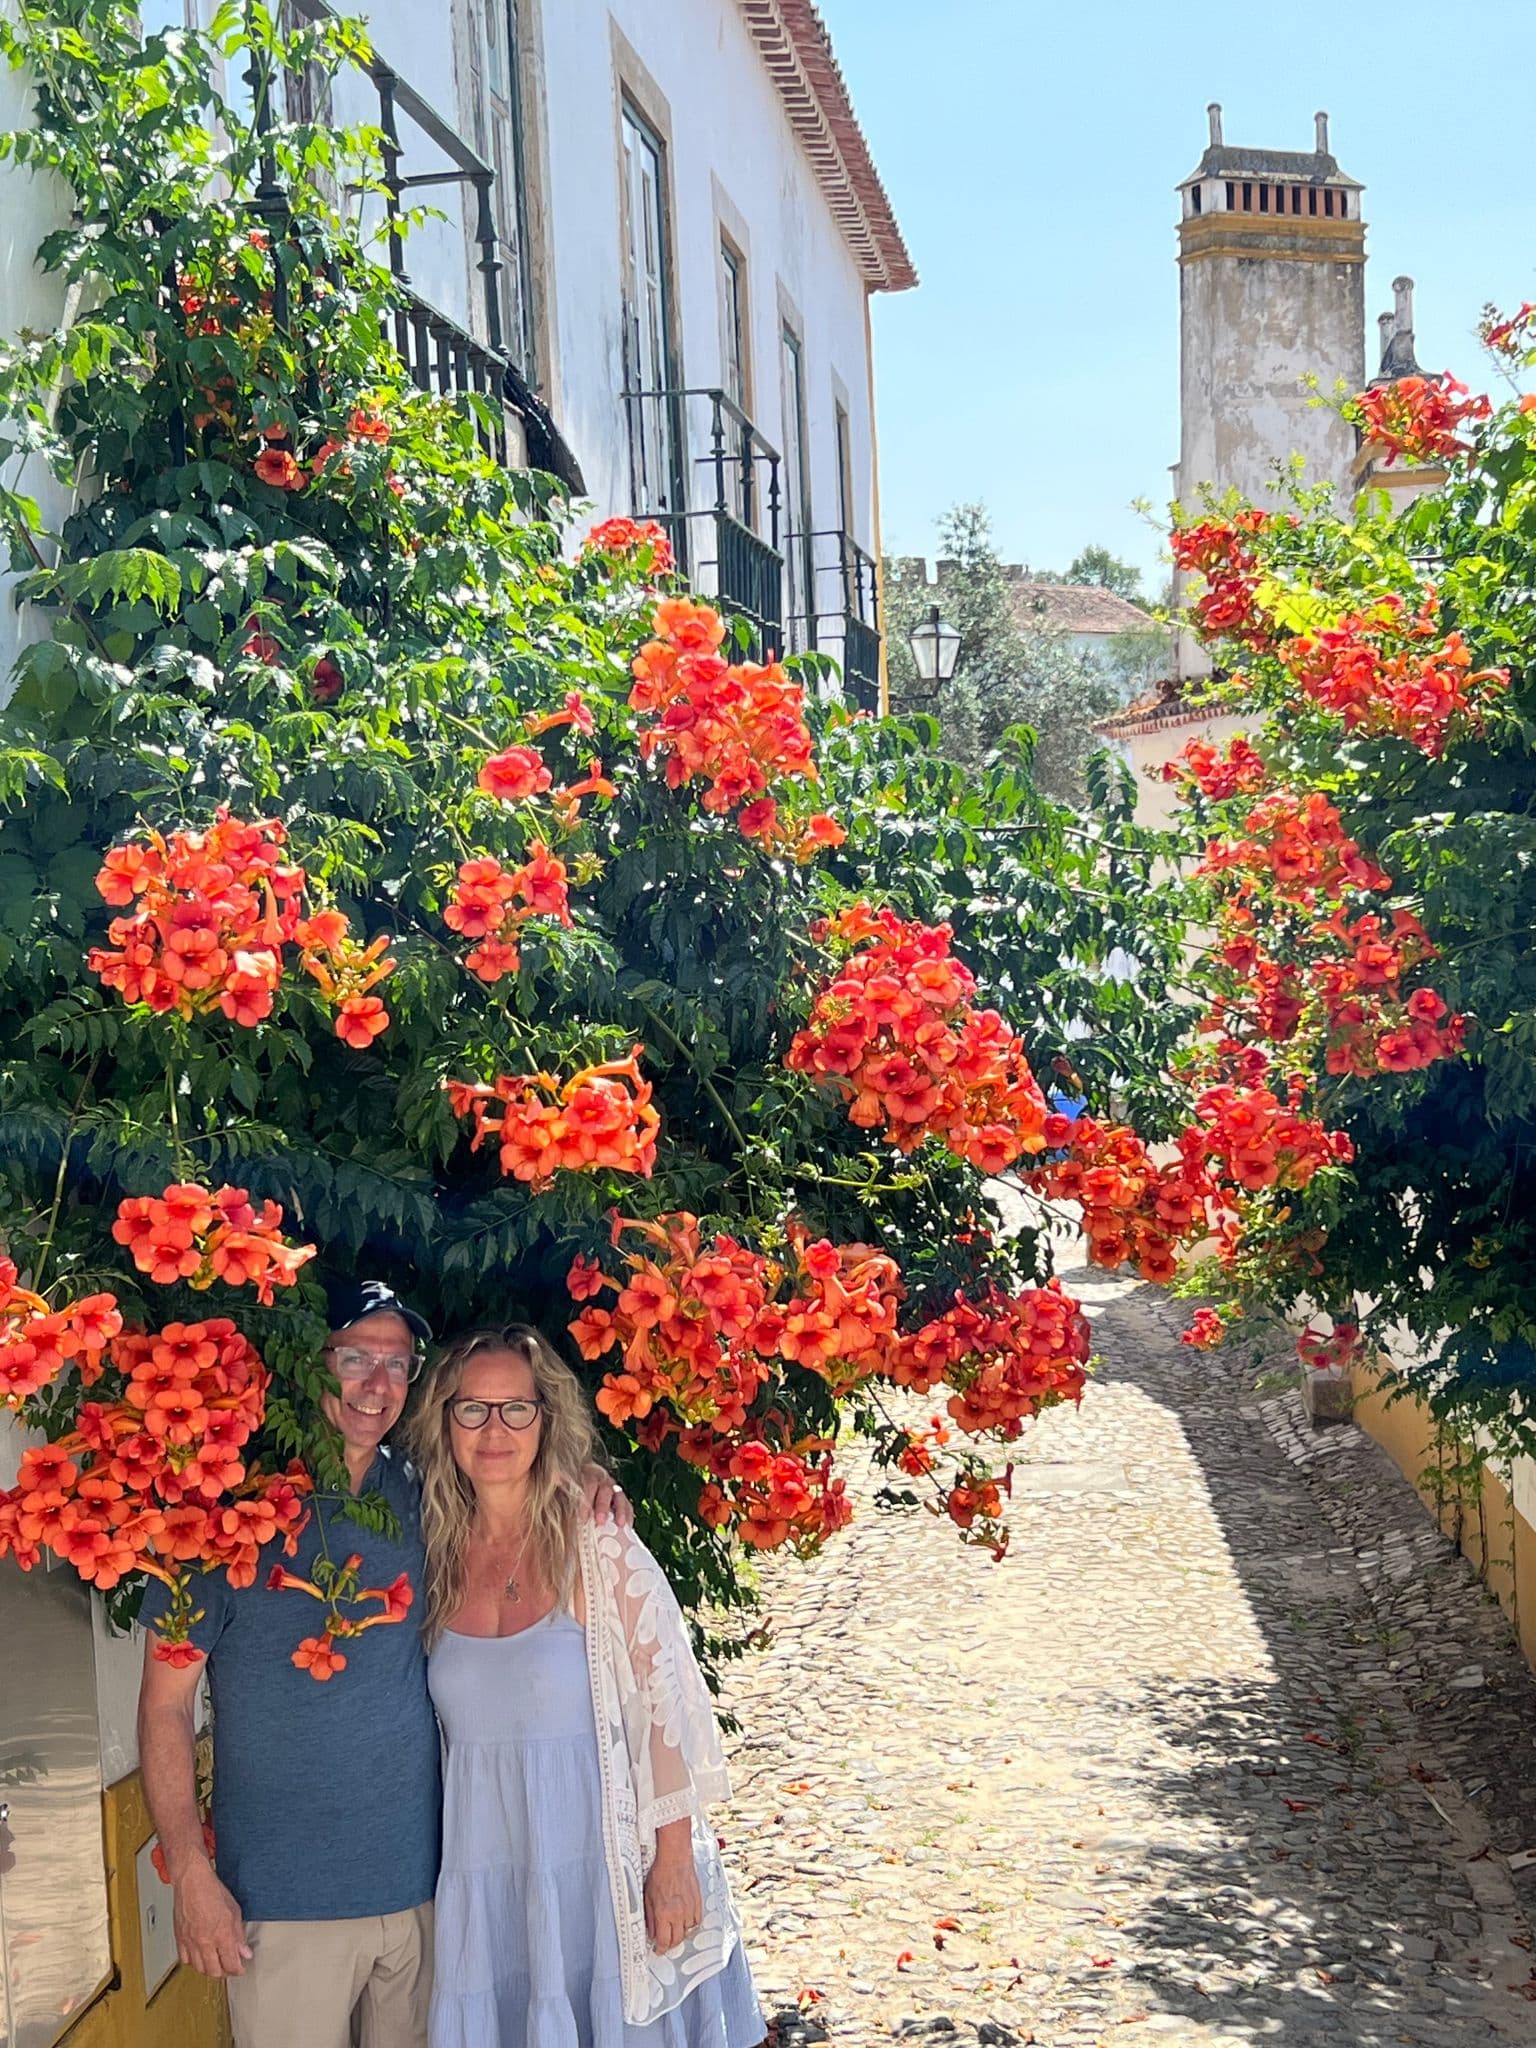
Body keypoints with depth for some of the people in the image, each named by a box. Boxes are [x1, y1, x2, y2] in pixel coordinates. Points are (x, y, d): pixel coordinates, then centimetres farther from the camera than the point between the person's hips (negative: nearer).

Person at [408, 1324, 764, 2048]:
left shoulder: (600, 1548, -10)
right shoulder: (436, 1556, 2)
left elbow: (665, 1707, -10)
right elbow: (444, 1727, 11)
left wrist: (674, 1865, -11)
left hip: (599, 1870, -3)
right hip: (484, 1874, 3)